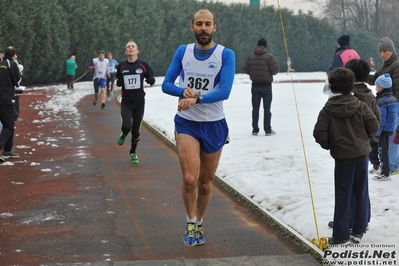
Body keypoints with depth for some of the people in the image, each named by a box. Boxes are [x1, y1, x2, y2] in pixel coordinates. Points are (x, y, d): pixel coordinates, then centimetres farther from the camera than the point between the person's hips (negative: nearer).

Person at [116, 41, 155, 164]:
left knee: (135, 131, 7)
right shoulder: (121, 66, 2)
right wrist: (118, 82, -8)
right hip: (126, 103, 0)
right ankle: (123, 135, 18)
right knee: (126, 127, -20)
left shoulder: (143, 65, -3)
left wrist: (150, 80, -20)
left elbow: (152, 80, 4)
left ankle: (133, 153, 31)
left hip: (139, 102, 0)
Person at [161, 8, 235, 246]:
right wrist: (184, 92, -17)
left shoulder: (226, 54, -7)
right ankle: (190, 222, 10)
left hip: (214, 125, 0)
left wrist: (196, 98, -28)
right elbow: (167, 84, 4)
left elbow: (225, 91, -17)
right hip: (187, 123, 0)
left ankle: (199, 224, 34)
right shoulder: (182, 51, 2)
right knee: (190, 179, -15)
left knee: (205, 182, 10)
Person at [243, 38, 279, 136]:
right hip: (266, 85, -3)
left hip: (255, 85, 3)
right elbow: (275, 70, -14)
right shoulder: (269, 56, -12)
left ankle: (255, 130, 11)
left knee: (255, 108, 10)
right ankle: (268, 130, 4)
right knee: (267, 108, 3)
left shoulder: (250, 57, 0)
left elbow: (246, 70, 2)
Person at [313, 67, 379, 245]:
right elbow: (374, 125, -6)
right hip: (362, 154, 2)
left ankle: (341, 235, 5)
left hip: (342, 157, -2)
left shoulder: (328, 110, -9)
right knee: (361, 193, 13)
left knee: (343, 196, 3)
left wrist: (328, 146, 5)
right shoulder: (360, 106, -3)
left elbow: (319, 134, -14)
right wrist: (364, 139, 12)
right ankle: (358, 230, 18)